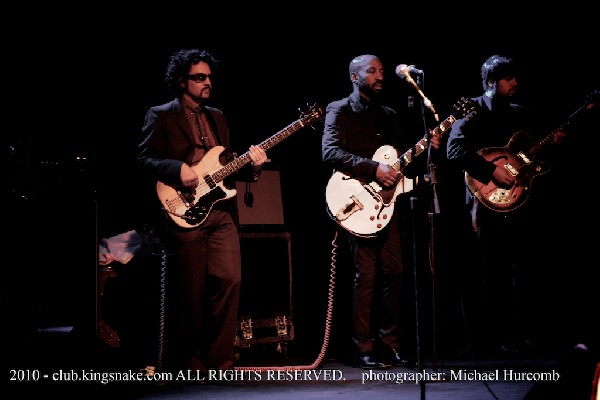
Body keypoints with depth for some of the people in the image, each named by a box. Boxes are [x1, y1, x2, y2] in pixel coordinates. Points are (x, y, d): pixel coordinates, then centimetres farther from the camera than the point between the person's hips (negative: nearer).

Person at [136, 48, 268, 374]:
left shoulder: (217, 117, 20)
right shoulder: (160, 116, 2)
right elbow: (144, 159, -5)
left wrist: (250, 165, 1)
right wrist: (177, 169, -21)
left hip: (221, 211, 5)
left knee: (230, 279, -7)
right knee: (194, 292, -2)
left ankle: (220, 359, 2)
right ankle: (192, 359, 15)